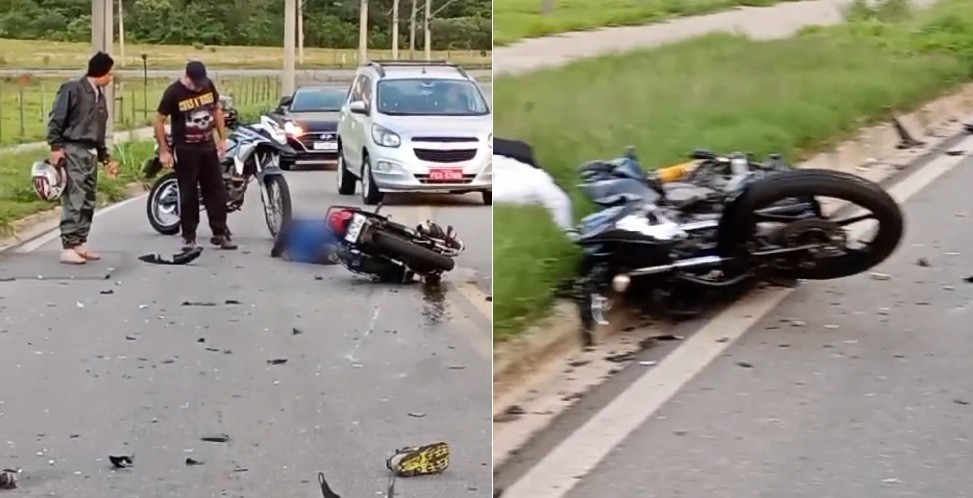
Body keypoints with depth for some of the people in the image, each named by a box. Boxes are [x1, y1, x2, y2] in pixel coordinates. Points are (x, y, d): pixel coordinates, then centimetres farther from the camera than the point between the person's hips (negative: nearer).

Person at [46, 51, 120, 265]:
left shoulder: (99, 95, 17)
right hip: (72, 150, -8)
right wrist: (56, 146, -17)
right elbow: (56, 119, -11)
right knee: (74, 199, -12)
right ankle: (68, 247, -12)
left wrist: (105, 157, 21)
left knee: (88, 200, 9)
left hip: (90, 152, 8)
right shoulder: (72, 89, -9)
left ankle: (80, 243, 16)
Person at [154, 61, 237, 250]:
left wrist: (222, 138, 8)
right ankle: (188, 236, 10)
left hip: (208, 147, 5)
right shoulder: (174, 92, -14)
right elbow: (159, 121, -9)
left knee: (217, 191, 6)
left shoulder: (208, 85, -1)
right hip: (185, 150, -4)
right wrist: (164, 151, -12)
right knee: (188, 194, 1)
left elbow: (217, 109, 13)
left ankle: (220, 233, 14)